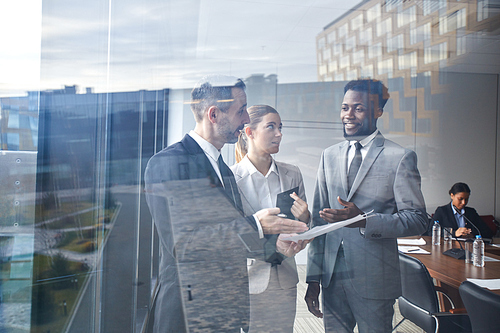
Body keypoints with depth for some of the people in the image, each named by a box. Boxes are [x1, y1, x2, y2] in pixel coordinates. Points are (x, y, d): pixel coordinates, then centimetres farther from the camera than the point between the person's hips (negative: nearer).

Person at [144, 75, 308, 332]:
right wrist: (254, 226, -24)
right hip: (189, 310, -7)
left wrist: (274, 247, 3)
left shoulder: (223, 168, 13)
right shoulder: (167, 164, -15)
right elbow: (181, 242, -23)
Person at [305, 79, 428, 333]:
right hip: (332, 276, 4)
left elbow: (417, 220, -7)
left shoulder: (400, 157, -5)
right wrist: (313, 278, 7)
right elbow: (318, 218, 9)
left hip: (374, 280, -4)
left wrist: (364, 220, -23)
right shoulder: (329, 155, 9)